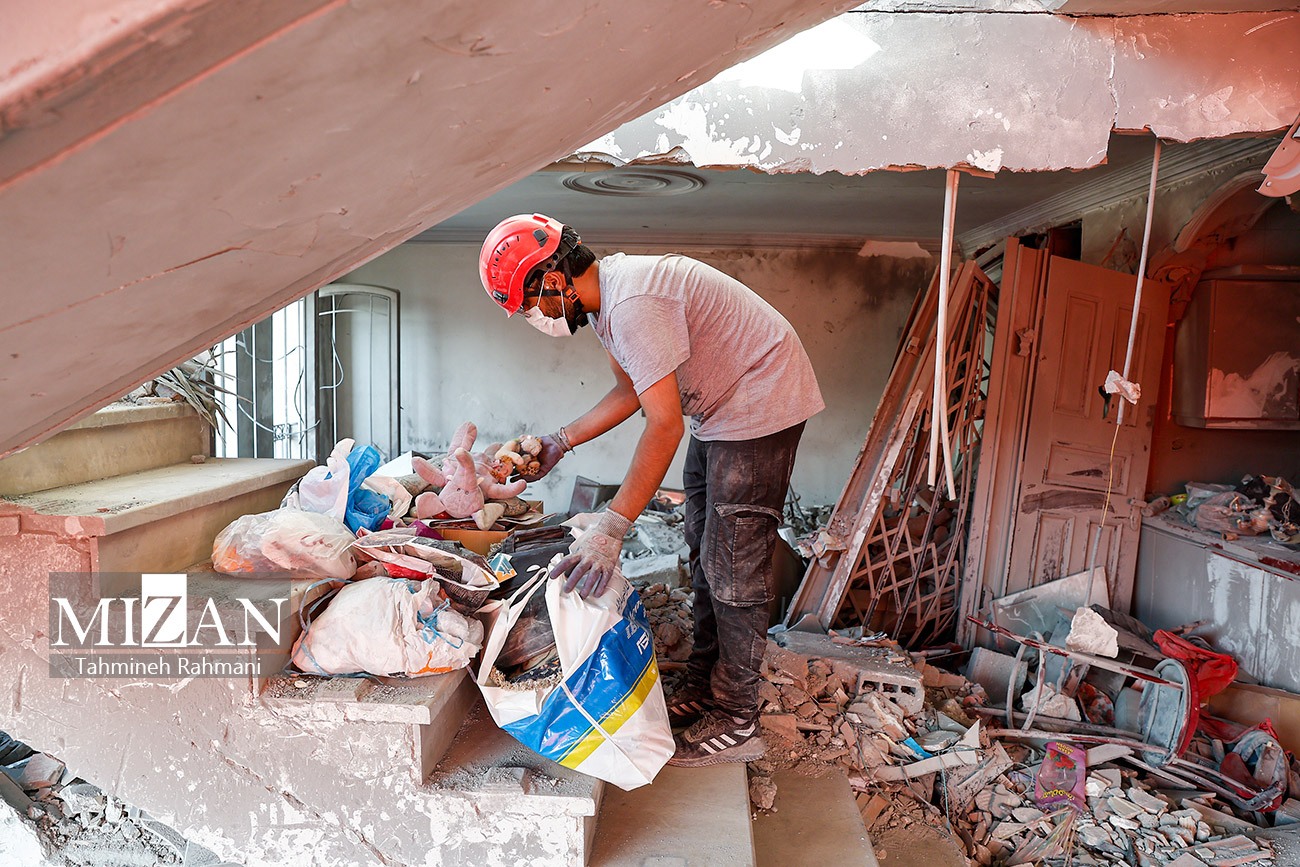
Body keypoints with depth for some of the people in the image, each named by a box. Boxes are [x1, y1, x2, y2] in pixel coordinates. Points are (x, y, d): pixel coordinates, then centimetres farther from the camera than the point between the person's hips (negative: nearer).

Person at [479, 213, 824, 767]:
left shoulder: (633, 303, -29)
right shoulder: (606, 295, 3)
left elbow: (664, 426, -33)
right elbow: (631, 392, 15)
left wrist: (609, 530, -35)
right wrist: (561, 442, 8)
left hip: (759, 404, -10)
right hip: (718, 410, 11)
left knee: (733, 569, -7)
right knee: (706, 556, 15)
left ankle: (735, 723, 6)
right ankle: (703, 687, 27)